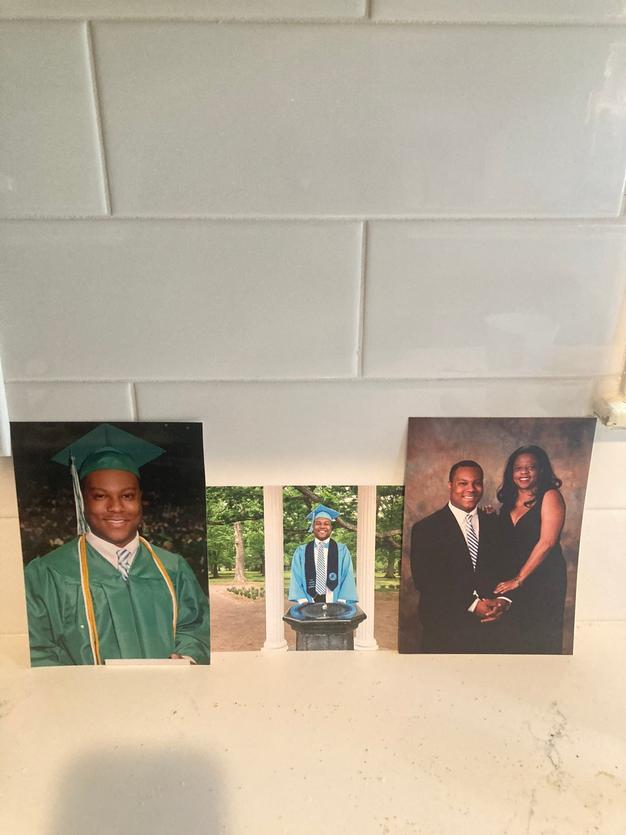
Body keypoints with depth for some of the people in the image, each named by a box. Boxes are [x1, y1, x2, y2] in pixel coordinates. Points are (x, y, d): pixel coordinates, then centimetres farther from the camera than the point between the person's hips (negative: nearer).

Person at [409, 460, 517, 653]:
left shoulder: (495, 524, 12)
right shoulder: (426, 529, -2)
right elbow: (424, 580, -10)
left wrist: (504, 600, -10)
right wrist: (472, 605, -14)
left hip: (494, 628, 3)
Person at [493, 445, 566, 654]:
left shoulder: (550, 496, -5)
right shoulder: (508, 502, 12)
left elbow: (546, 542, -13)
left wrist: (519, 579, -12)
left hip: (544, 580, -5)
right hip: (510, 583, 5)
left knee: (542, 643, 0)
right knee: (516, 641, 7)